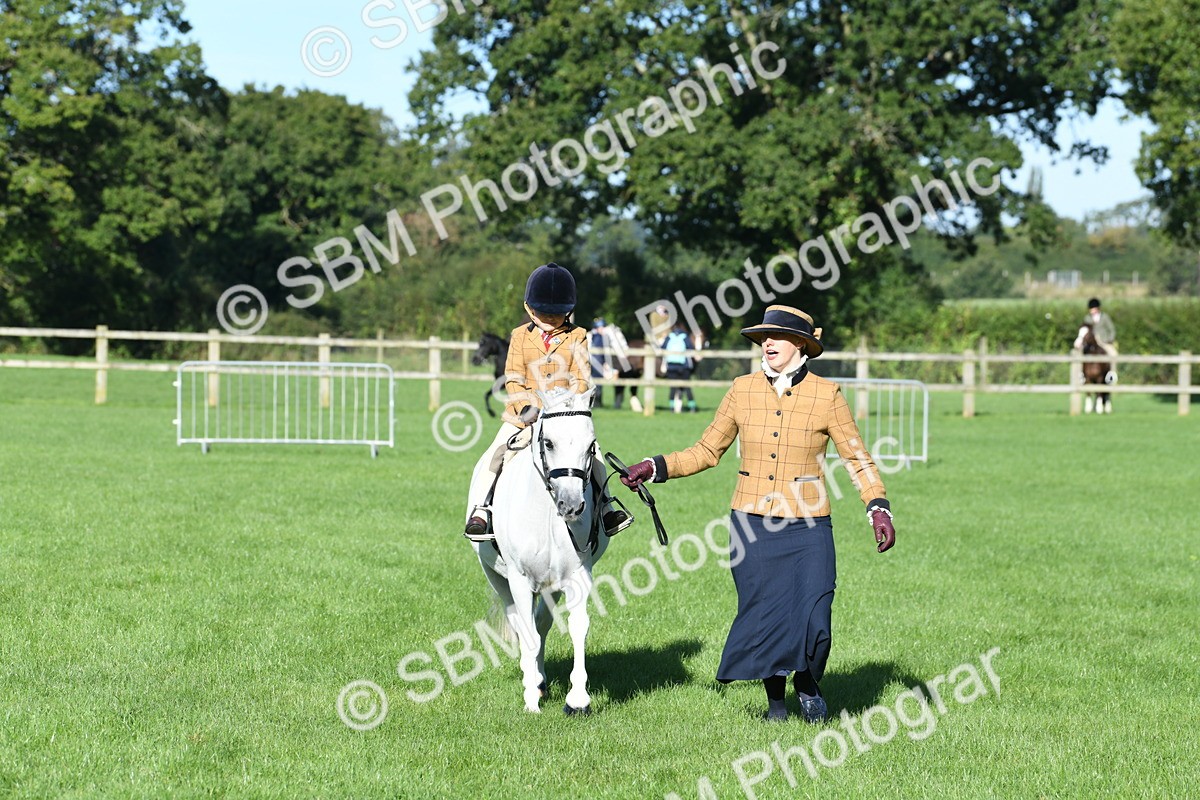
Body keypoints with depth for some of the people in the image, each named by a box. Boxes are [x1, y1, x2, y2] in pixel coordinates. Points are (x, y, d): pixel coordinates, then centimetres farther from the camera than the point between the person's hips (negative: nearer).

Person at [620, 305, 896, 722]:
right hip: (751, 525, 2)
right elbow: (707, 451, 11)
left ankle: (807, 683, 21)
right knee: (762, 616, 3)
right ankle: (775, 696, 27)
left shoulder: (826, 395, -2)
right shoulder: (743, 391, 4)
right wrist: (655, 468, 2)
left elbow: (857, 459, 2)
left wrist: (878, 508, -10)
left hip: (807, 528, -2)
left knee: (813, 621, -9)